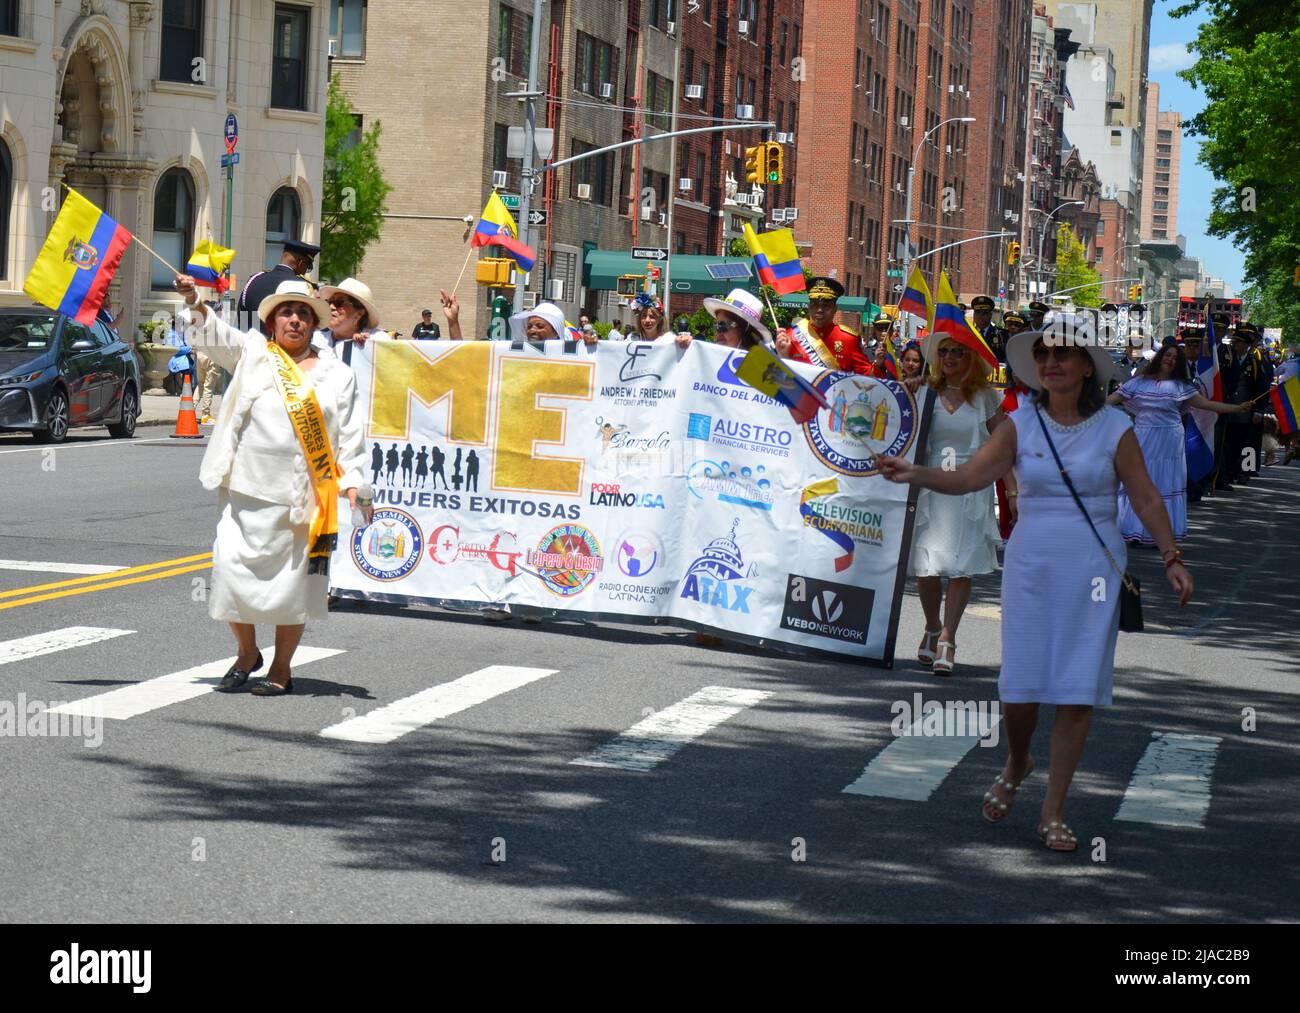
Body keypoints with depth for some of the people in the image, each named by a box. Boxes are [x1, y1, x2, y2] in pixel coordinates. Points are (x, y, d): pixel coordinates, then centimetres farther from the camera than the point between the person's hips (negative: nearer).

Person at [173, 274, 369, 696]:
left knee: (293, 581, 3)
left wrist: (353, 483, -1)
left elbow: (349, 435, 7)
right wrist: (194, 303, -20)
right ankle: (247, 654, 20)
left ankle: (282, 669, 16)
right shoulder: (253, 354, 10)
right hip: (248, 491, 1)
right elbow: (216, 334, -1)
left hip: (305, 497, -1)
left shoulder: (336, 373, 8)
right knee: (233, 571, -2)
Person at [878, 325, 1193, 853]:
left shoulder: (1115, 428, -1)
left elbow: (1146, 498, 3)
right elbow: (968, 477, -10)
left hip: (1093, 569, -1)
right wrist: (915, 473, -26)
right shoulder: (1021, 425, 1)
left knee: (1077, 693, -2)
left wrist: (1172, 559, -3)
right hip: (1031, 566, 1)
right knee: (1020, 686, -1)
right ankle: (1016, 765, 32)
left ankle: (1053, 812, 8)